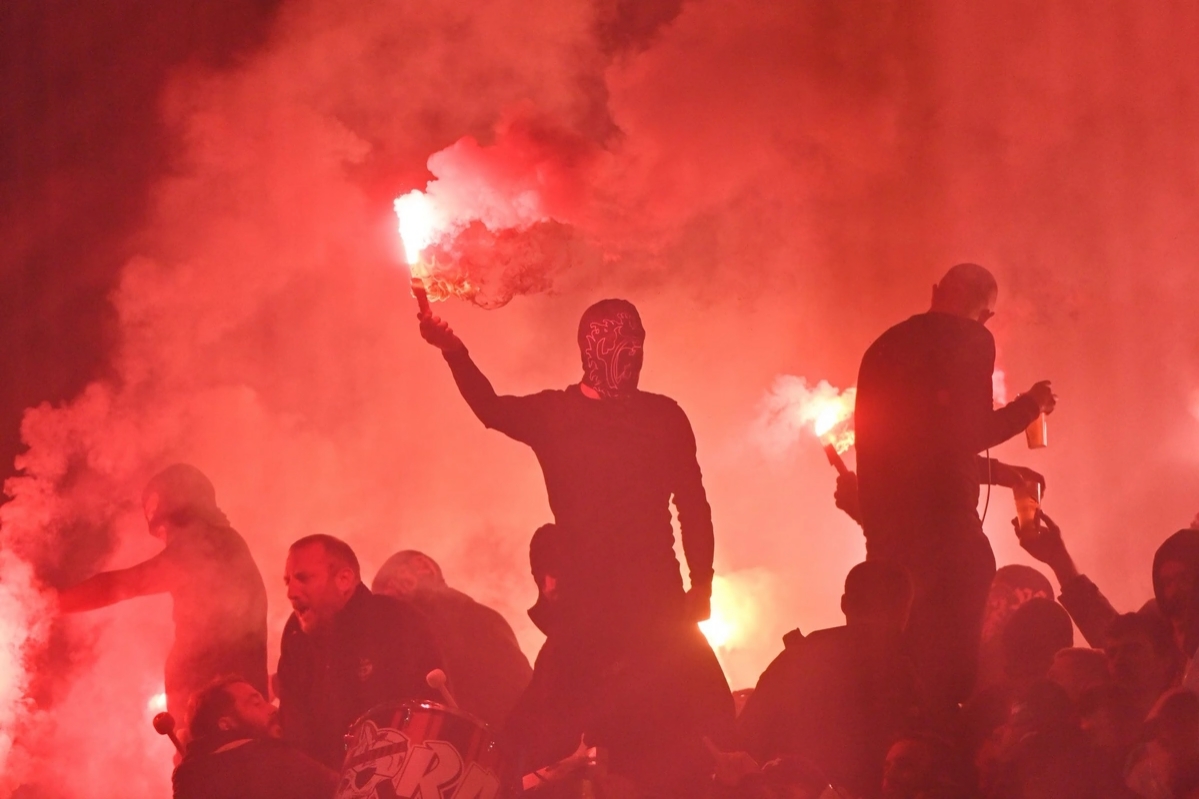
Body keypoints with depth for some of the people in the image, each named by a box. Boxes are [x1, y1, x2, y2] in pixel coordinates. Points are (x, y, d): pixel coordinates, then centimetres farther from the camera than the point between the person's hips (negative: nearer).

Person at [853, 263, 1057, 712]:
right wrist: (1029, 407, 5)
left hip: (885, 519, 6)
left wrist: (990, 469, 32)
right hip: (942, 517, -6)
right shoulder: (971, 341, -2)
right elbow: (968, 432, -10)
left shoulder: (886, 347, 18)